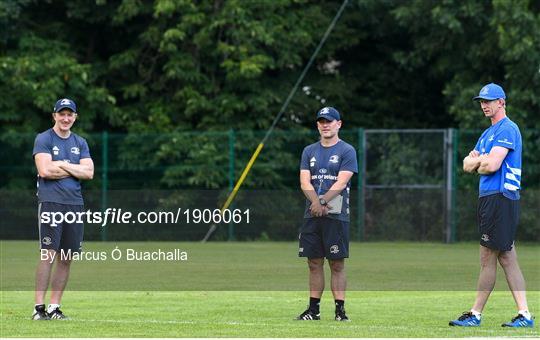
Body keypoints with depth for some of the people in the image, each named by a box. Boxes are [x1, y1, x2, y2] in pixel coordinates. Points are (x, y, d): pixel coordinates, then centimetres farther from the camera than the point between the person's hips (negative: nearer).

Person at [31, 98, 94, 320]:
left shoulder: (80, 143, 18)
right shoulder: (43, 139, 2)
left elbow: (89, 172, 5)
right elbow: (45, 170, -12)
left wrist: (62, 165, -4)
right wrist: (74, 169, -2)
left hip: (75, 203, 5)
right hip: (51, 202, -5)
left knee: (66, 258, 4)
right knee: (48, 254, -12)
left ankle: (54, 307, 9)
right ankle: (39, 307, -11)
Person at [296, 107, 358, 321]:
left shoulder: (346, 151, 1)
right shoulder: (309, 151, 15)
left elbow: (341, 183, -9)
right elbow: (305, 182, 4)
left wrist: (322, 202, -18)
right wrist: (316, 203, -14)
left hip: (336, 215, -4)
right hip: (311, 215, 4)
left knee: (337, 265, -4)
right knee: (314, 264, 6)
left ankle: (340, 310, -3)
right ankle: (313, 309, 10)